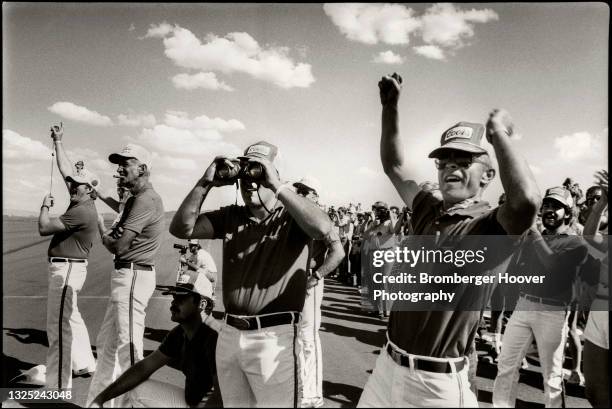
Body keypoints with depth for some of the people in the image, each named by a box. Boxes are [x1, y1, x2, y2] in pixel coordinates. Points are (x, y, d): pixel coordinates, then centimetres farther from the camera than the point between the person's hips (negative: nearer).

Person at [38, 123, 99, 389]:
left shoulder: (82, 211, -21)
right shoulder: (81, 201, 7)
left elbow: (43, 228, -21)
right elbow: (66, 170, 16)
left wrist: (45, 206, -3)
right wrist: (58, 142, 20)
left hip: (67, 269, -10)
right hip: (67, 268, 10)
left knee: (58, 326, -8)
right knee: (71, 319, 20)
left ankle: (58, 385, -3)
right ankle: (84, 364, 32)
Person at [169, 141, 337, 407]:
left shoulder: (291, 218, -9)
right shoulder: (231, 217, 7)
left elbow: (324, 228, -30)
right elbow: (181, 229, 0)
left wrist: (277, 187, -27)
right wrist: (206, 183, -11)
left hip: (274, 336, -6)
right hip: (229, 333, 6)